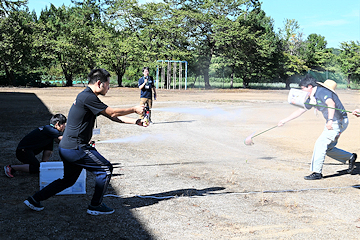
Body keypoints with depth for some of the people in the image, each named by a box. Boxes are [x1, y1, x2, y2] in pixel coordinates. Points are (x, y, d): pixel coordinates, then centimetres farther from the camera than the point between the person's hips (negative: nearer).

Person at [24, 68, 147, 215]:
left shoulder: (87, 97, 15)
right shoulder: (87, 97, -18)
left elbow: (112, 117, 16)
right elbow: (113, 113, -14)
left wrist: (136, 122, 12)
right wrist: (134, 109, -1)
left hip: (68, 148, 10)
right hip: (75, 148, -10)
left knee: (68, 180, 22)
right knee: (106, 169, 0)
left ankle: (34, 199, 27)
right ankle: (95, 206, 10)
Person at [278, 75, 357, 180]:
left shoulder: (322, 91, -18)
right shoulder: (312, 98, 10)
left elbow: (331, 104, -35)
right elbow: (300, 111, 20)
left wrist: (330, 120, -46)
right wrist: (285, 120, 22)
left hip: (339, 122, -10)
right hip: (332, 123, 10)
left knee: (321, 143, -14)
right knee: (327, 148, 12)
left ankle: (317, 172, -10)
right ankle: (350, 157, 29)